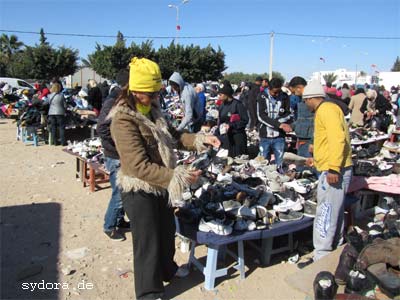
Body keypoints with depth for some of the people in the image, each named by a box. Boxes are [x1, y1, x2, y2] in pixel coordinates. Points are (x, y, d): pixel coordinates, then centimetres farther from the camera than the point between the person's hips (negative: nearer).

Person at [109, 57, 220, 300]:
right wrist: (178, 177, -31)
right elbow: (139, 166, -30)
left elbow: (172, 135, 12)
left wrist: (200, 139, -3)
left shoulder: (152, 110, 2)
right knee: (147, 243, 8)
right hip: (140, 192, -8)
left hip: (163, 186, 8)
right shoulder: (124, 120, -25)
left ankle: (167, 269, 52)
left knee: (167, 232, 26)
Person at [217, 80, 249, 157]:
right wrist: (220, 126, 4)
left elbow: (245, 120, -12)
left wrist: (230, 125, -17)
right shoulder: (222, 106, 11)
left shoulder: (237, 104, -10)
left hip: (237, 137, -6)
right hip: (225, 136, 6)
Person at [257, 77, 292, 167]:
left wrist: (275, 121, -15)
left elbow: (289, 115, 2)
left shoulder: (285, 97, 2)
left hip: (279, 137, 1)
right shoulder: (262, 97, -3)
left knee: (279, 164, 4)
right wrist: (280, 124, -18)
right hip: (265, 137, 0)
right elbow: (261, 116, -13)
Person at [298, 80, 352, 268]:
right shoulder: (327, 110, 20)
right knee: (335, 213, 18)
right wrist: (318, 160, 35)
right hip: (332, 170, 11)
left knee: (326, 214, -6)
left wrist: (333, 168, -27)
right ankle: (334, 252, 31)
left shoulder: (326, 109, -11)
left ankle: (321, 258, 2)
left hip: (333, 172, -11)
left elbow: (337, 138, -23)